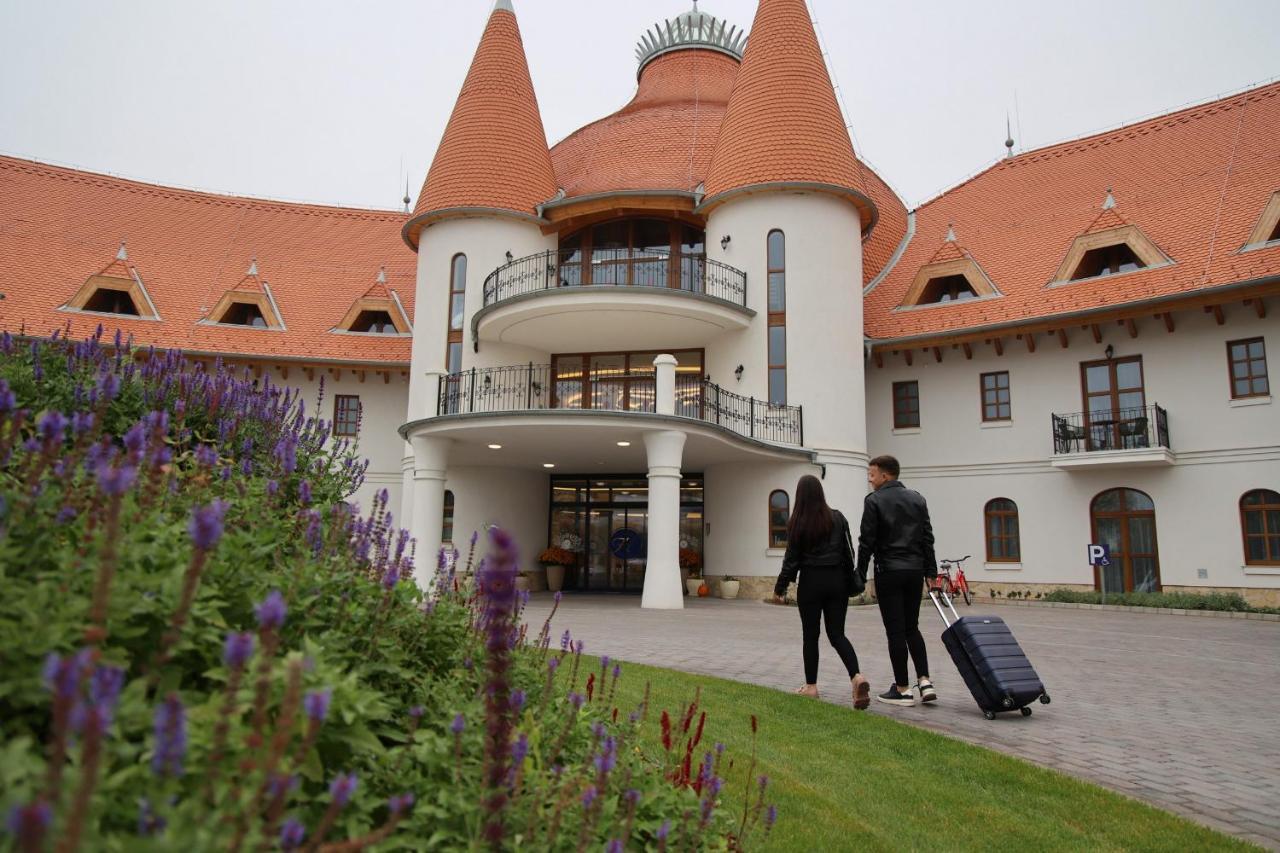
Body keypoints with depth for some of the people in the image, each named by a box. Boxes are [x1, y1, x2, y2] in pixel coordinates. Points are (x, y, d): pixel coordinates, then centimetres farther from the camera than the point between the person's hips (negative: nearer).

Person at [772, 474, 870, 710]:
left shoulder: (797, 522, -7)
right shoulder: (837, 518, 2)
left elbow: (791, 559, -6)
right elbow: (849, 552, 5)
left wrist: (779, 588, 2)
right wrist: (850, 582, 15)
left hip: (811, 582, -3)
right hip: (837, 580, 3)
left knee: (810, 635, 9)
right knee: (837, 633, 7)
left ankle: (811, 686, 15)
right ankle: (857, 677, -14)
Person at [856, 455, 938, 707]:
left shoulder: (874, 501, -8)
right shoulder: (917, 499, 10)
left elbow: (867, 542, -10)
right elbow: (927, 539, 9)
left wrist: (860, 575, -3)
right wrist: (931, 572, 12)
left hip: (889, 572, -6)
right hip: (915, 571, 6)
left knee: (896, 631, 1)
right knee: (912, 628, 16)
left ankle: (903, 689, 6)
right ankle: (925, 682, 5)